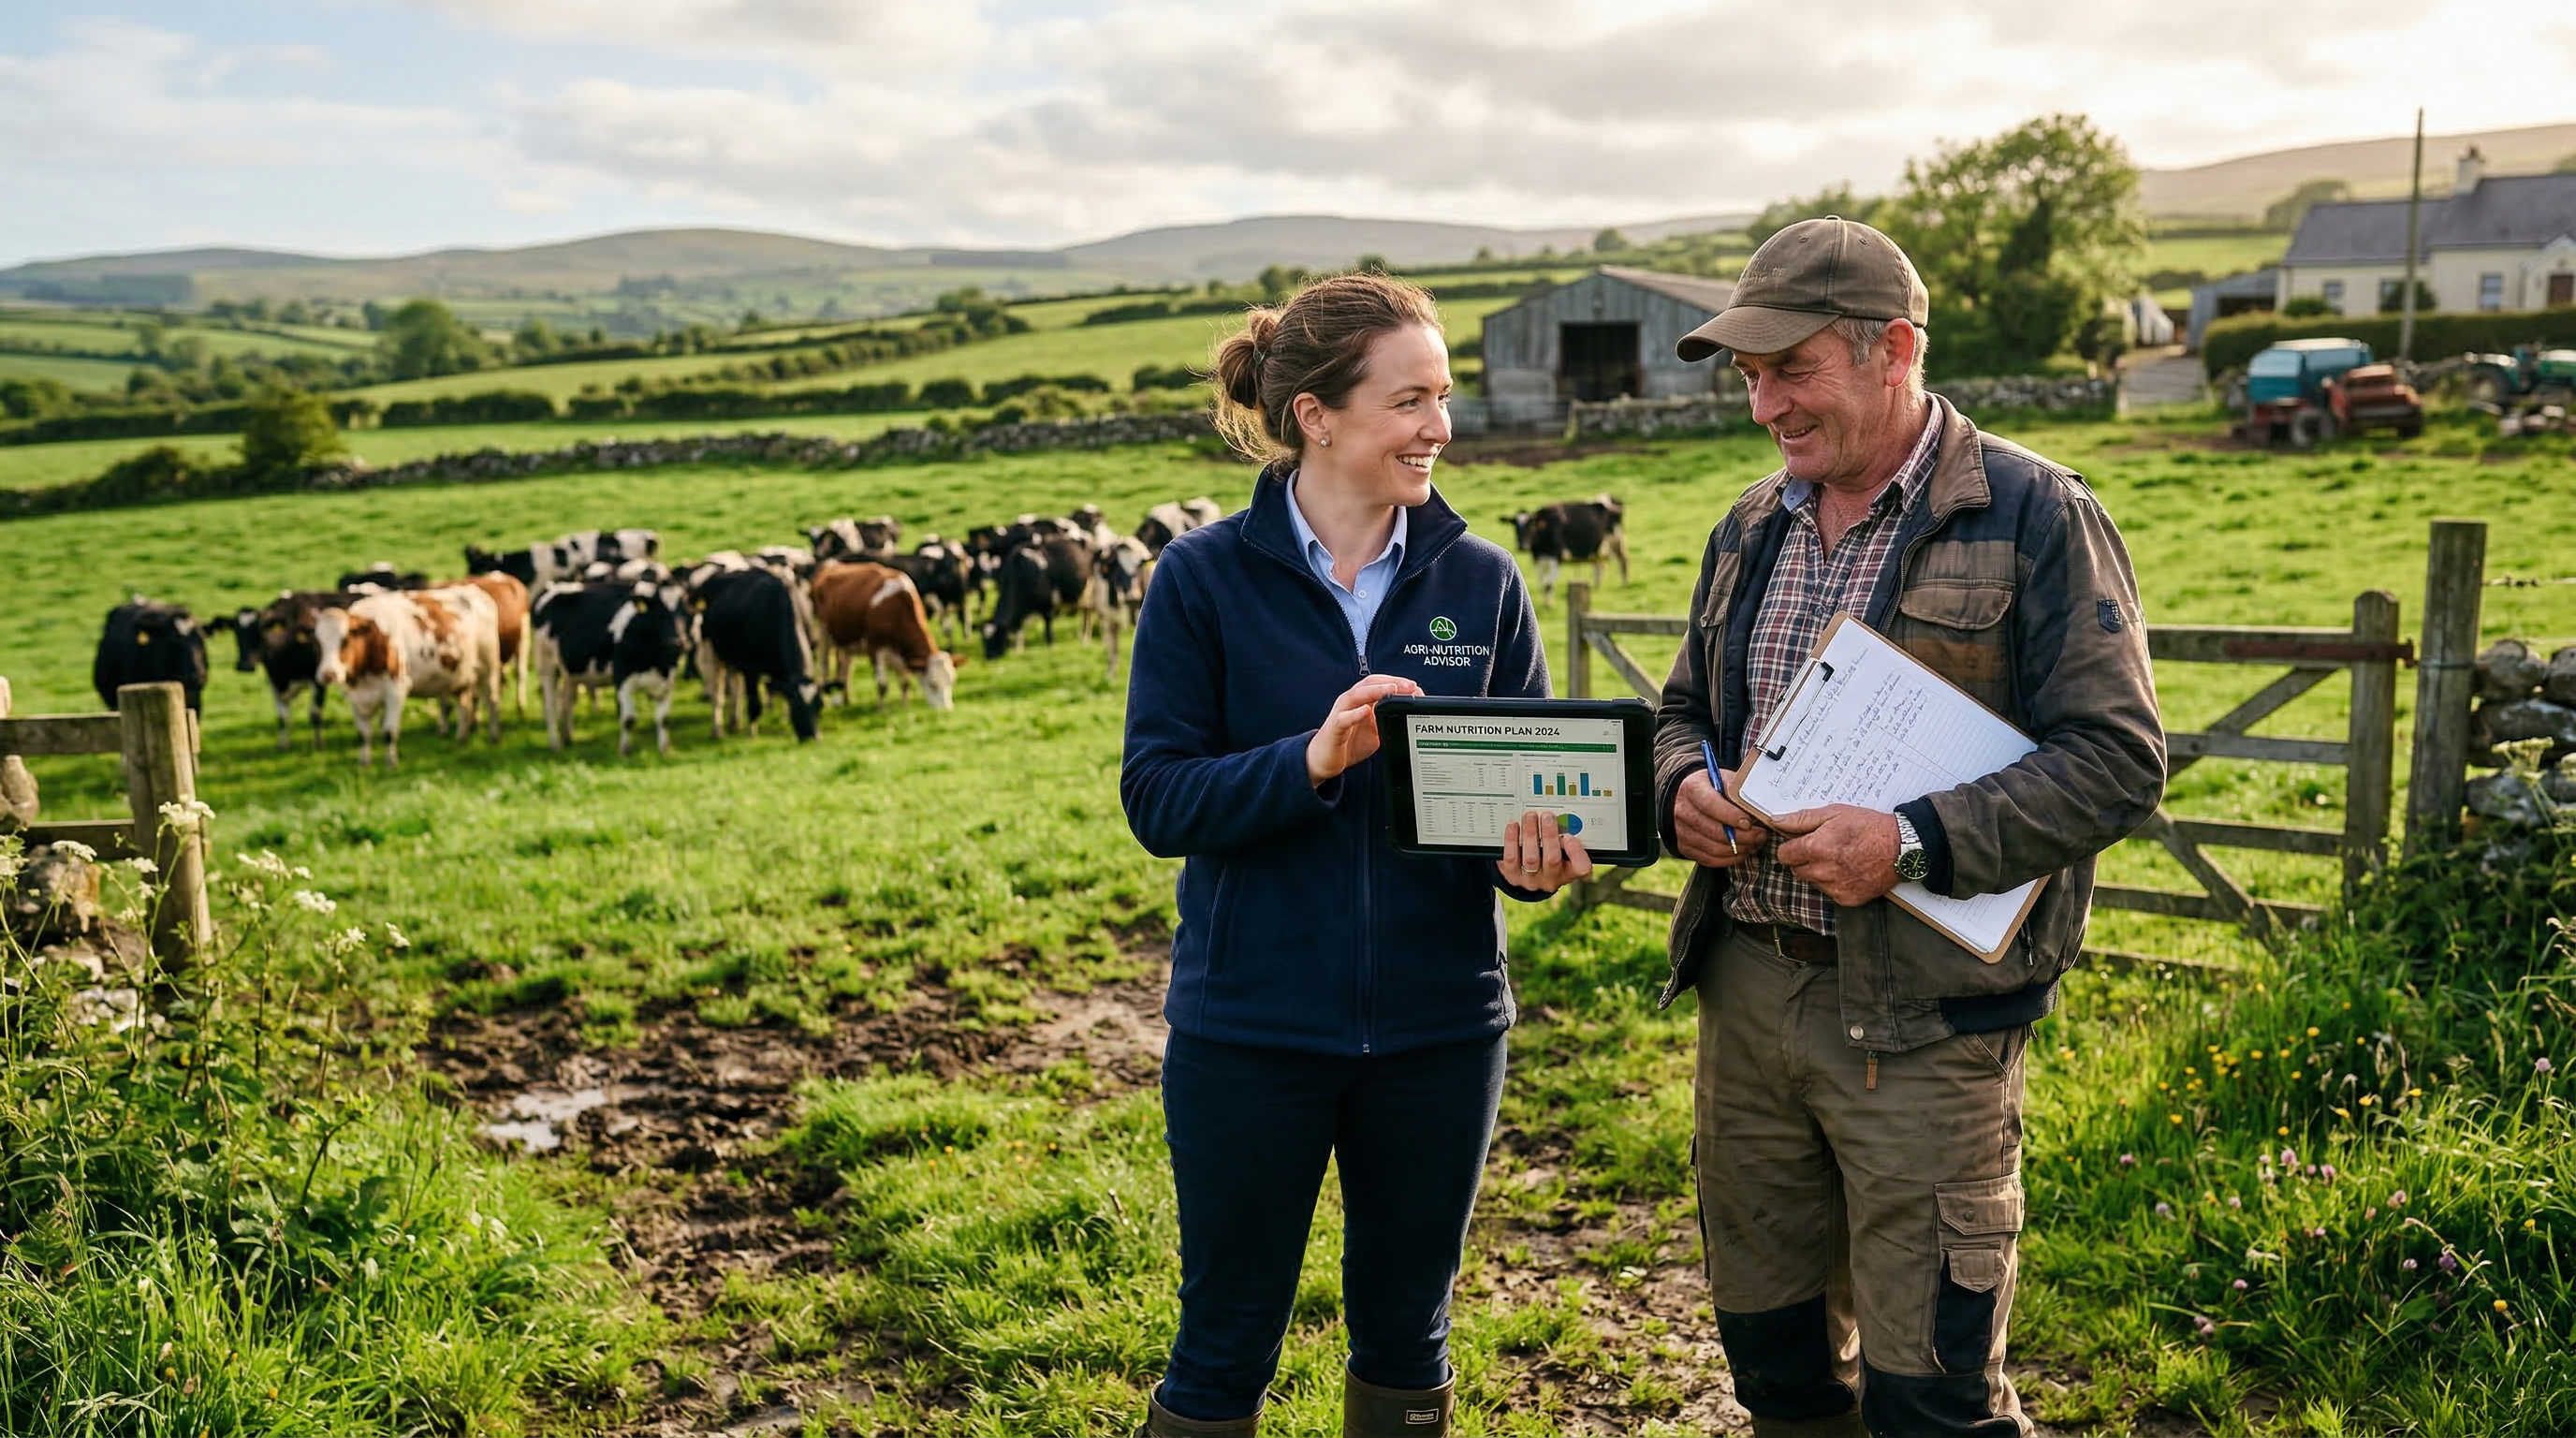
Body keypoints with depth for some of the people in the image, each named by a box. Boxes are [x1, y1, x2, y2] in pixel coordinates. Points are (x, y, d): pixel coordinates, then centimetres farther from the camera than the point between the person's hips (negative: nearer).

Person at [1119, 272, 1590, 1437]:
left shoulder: (1481, 582, 0)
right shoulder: (1205, 579, -7)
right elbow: (1155, 797, -11)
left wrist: (1541, 854, -18)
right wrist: (1312, 761, -26)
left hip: (1438, 1026, 3)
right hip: (1250, 1026, -2)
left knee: (1406, 1339, 20)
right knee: (1224, 1344, 12)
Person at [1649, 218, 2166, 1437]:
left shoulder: (2032, 515, -8)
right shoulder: (1752, 528, 12)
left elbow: (2118, 760, -12)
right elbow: (1684, 707, 22)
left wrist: (1914, 843, -23)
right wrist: (1686, 787, -1)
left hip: (1921, 1012, -6)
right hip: (1745, 983, 6)